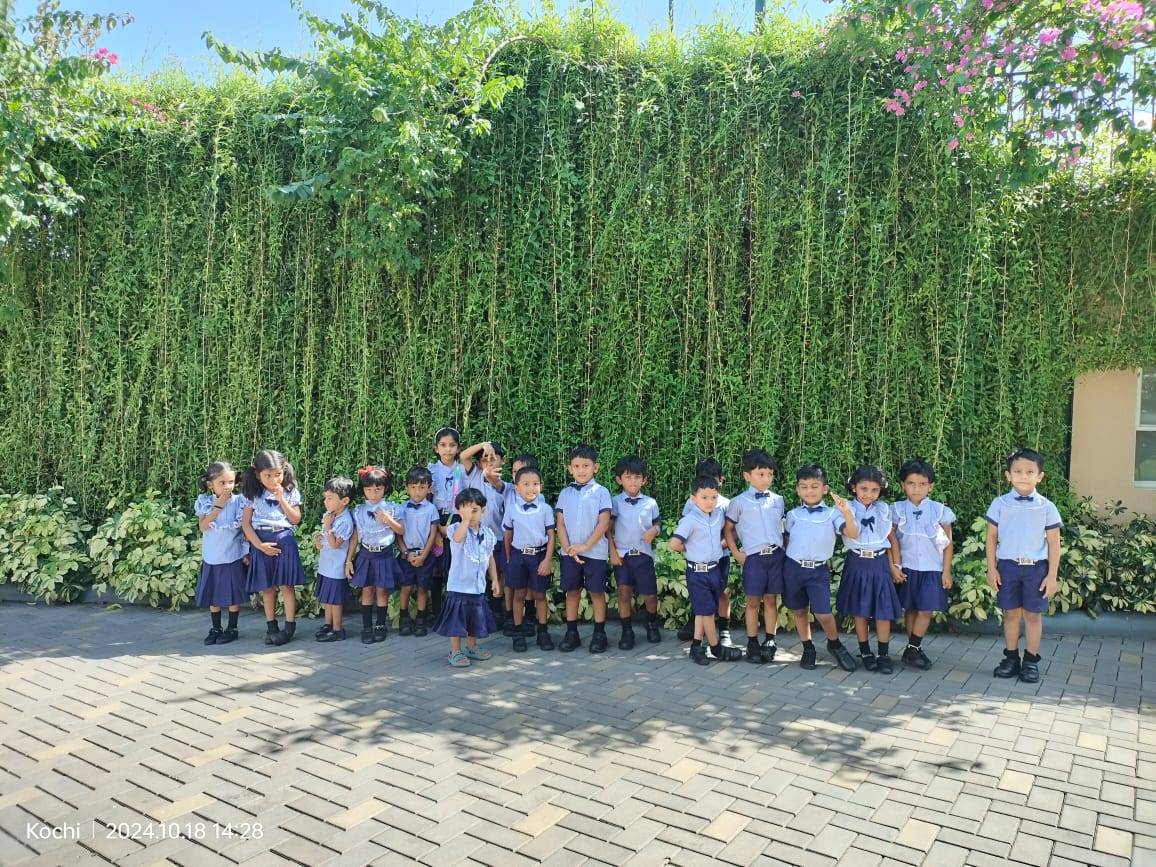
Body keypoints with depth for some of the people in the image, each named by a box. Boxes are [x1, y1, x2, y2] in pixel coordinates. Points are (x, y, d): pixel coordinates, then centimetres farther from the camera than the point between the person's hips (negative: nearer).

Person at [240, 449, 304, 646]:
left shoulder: (290, 492, 2)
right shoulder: (252, 495, 1)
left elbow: (296, 519, -3)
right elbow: (246, 524, -2)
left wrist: (281, 498, -11)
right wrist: (260, 545, -11)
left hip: (285, 540, -1)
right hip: (261, 542, 1)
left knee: (286, 584, -1)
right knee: (267, 587, 8)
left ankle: (290, 626, 5)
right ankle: (271, 626, 18)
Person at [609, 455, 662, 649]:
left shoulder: (650, 503, 2)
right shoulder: (615, 502, -1)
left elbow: (657, 525, 12)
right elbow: (608, 529, 2)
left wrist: (654, 531, -11)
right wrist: (613, 552, -5)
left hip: (644, 554, 1)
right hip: (622, 555, 0)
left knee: (650, 595, 4)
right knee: (624, 594, 1)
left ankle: (652, 624, 31)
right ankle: (627, 632, 13)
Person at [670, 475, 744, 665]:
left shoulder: (719, 515, 1)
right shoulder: (690, 520, -18)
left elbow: (725, 533, 24)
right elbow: (674, 544, -20)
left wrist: (722, 544, 6)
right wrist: (692, 551, -5)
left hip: (714, 569, 6)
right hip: (697, 572, -6)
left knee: (702, 611, 13)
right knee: (707, 611, 3)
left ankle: (696, 647, 23)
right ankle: (716, 648, 17)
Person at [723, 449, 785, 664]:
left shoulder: (778, 501, 7)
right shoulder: (739, 502, -2)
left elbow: (782, 527, 17)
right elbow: (728, 528, 4)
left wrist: (785, 548, 8)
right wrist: (736, 553, -2)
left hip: (776, 555, 3)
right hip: (753, 557, -3)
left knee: (771, 600, 9)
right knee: (753, 601, 5)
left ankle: (770, 641, 19)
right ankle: (752, 644, 14)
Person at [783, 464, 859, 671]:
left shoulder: (832, 514, -3)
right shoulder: (793, 515, 3)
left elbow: (852, 534, -17)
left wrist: (847, 512, -31)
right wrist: (787, 561, 5)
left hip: (819, 570, -2)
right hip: (793, 567, 2)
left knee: (823, 613, -9)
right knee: (800, 611, 12)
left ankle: (835, 645, 19)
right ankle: (808, 648, 30)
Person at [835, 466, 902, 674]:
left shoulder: (884, 509, 5)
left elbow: (891, 539, 8)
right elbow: (850, 534, -21)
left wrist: (893, 565, 4)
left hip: (880, 563, 2)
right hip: (857, 563, -1)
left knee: (883, 609, 1)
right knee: (860, 610, 6)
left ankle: (884, 654, 14)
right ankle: (865, 653, 19)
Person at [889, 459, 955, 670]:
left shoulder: (940, 511, -1)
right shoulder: (897, 510, 0)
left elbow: (948, 544, 3)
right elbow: (891, 541, 1)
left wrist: (946, 571, 0)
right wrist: (894, 566, -4)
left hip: (932, 569, -1)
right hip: (907, 568, 1)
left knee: (926, 610, -7)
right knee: (910, 608, 6)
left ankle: (912, 649, 2)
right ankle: (914, 649, 17)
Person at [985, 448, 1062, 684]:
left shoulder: (1046, 507, -3)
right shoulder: (1000, 504, -1)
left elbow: (1054, 543, 0)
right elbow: (992, 537, 4)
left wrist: (1052, 575, -3)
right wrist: (991, 568, 1)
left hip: (1036, 567, -1)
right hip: (1008, 565, 1)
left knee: (1033, 614, 6)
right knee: (1011, 613, 8)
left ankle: (1031, 660, 17)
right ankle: (1011, 658, 19)